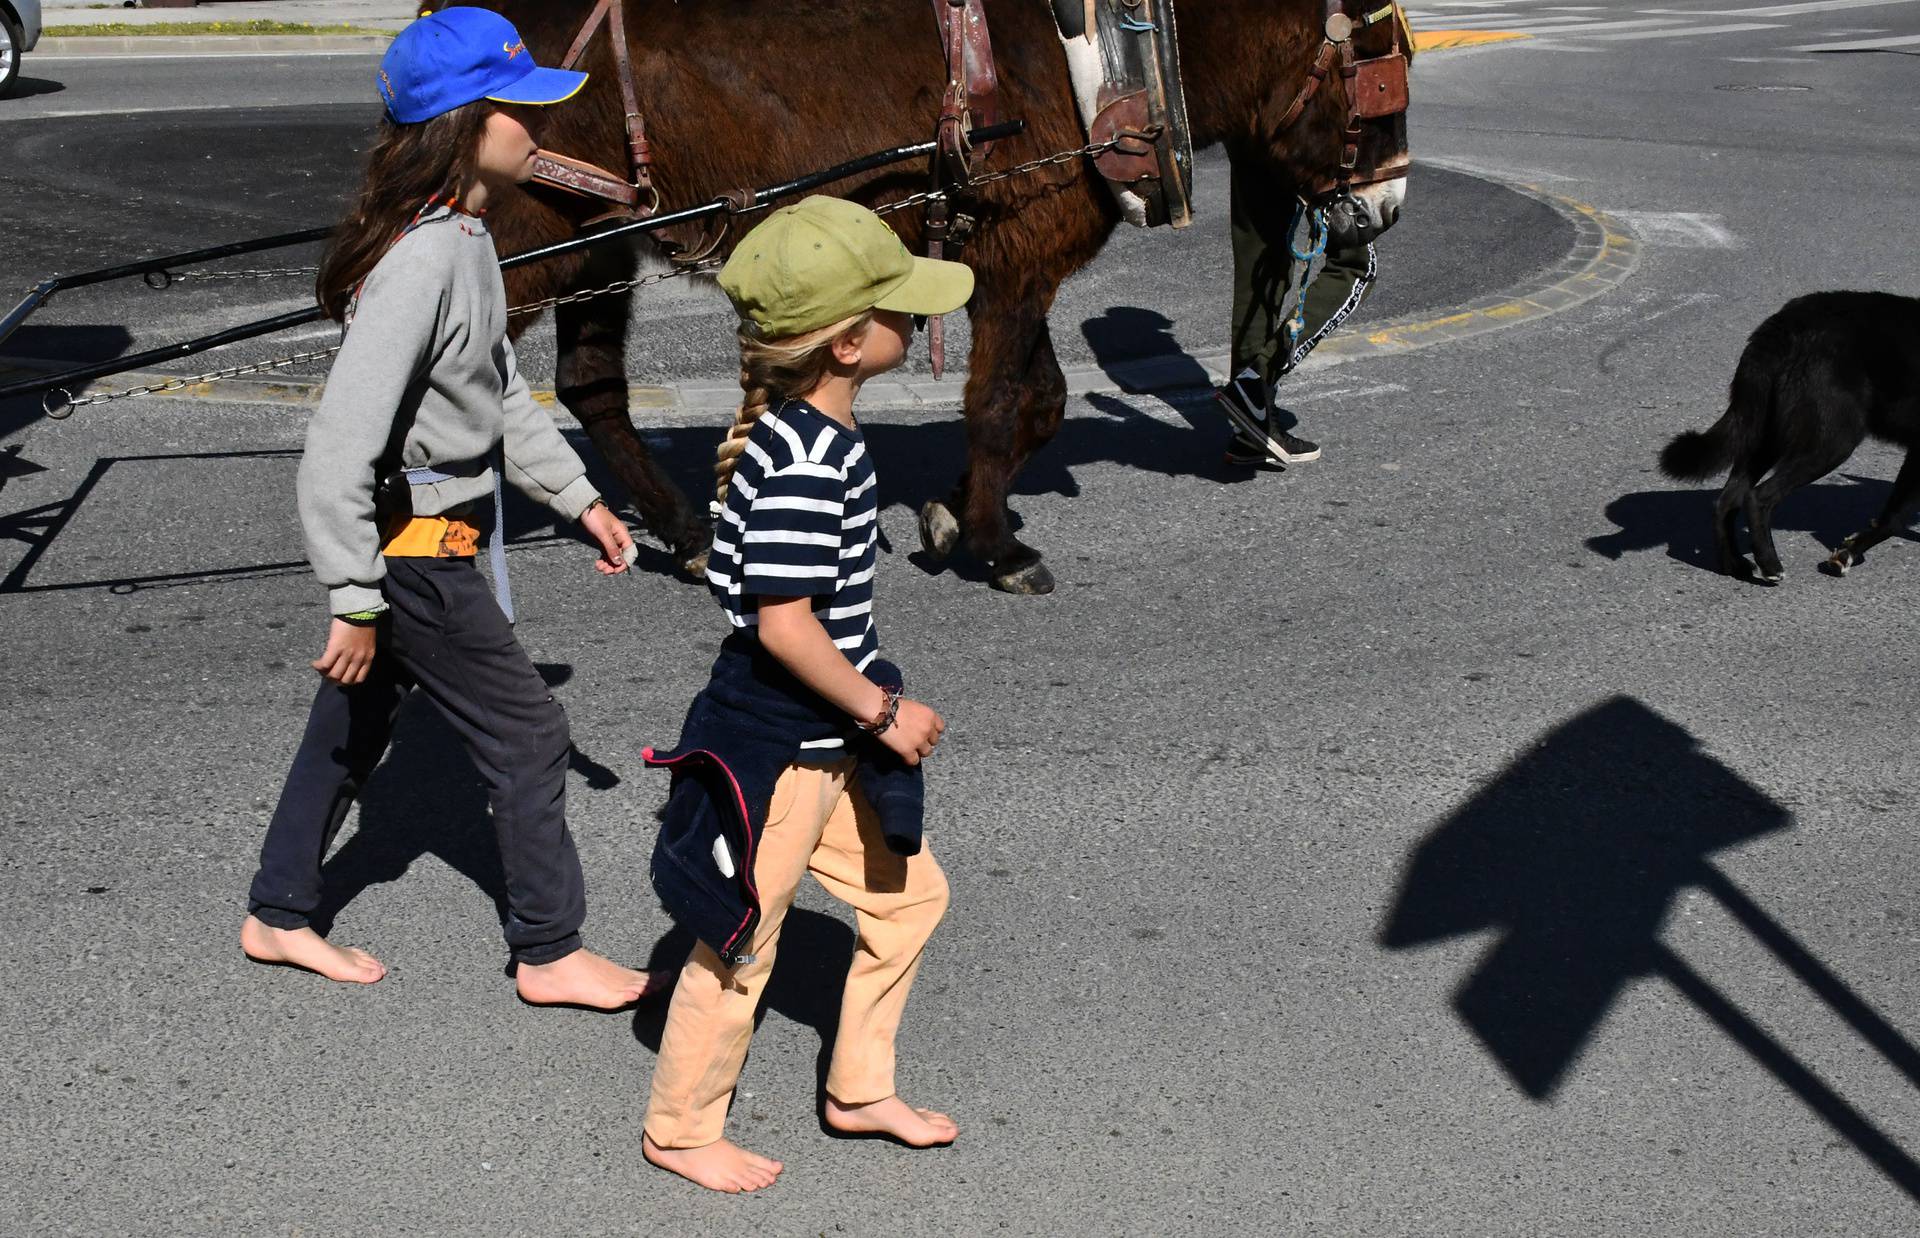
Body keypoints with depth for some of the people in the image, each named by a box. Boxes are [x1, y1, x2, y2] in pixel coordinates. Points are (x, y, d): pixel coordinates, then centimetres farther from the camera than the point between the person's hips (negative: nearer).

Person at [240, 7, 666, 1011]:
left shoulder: (461, 237, 5)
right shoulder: (422, 262, -27)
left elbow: (499, 391, 17)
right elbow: (340, 444, -29)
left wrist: (579, 496, 17)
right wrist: (355, 603, -25)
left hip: (424, 540, 10)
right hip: (411, 551, -10)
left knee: (352, 725, 21)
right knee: (528, 735, 3)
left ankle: (277, 917, 38)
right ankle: (551, 954, 18)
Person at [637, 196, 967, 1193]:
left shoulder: (806, 434, 3)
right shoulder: (804, 462, -27)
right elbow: (784, 624, -28)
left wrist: (871, 705, 18)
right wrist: (883, 712, -18)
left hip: (829, 738, 10)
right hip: (777, 748, -10)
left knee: (909, 892, 19)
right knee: (740, 942, 7)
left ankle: (860, 1091, 35)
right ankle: (680, 1131, 27)